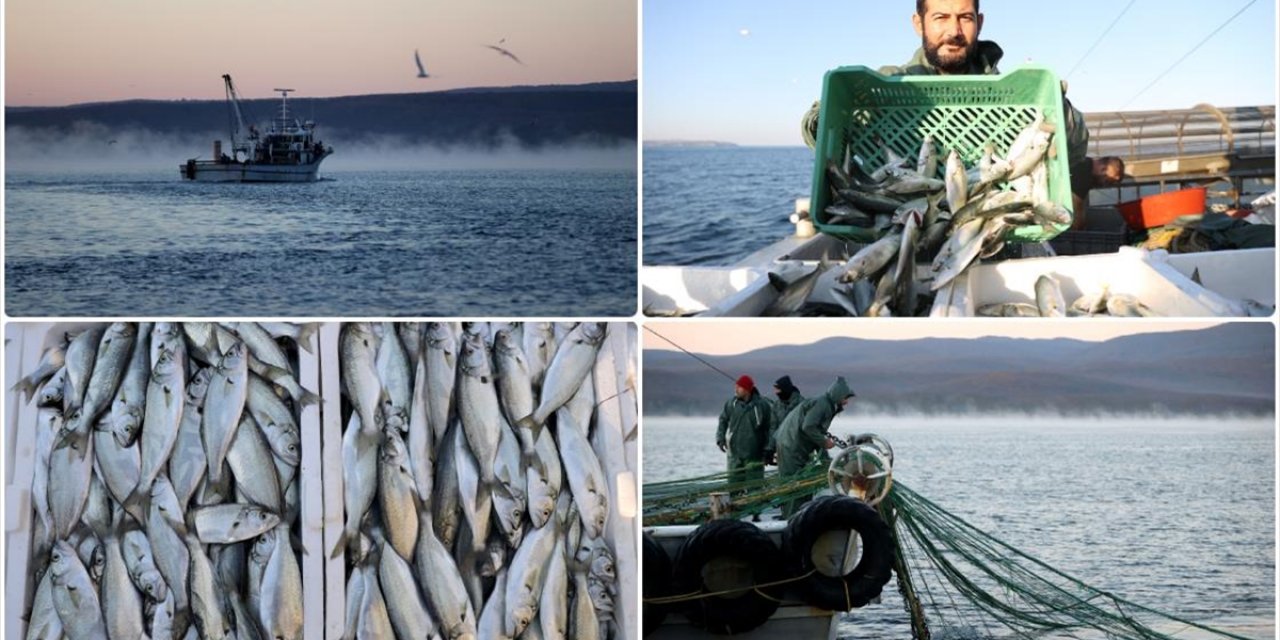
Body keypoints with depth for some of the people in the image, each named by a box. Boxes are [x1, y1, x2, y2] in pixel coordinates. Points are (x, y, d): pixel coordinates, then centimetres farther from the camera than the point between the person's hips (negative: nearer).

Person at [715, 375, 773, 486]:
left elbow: (769, 427, 0)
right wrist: (721, 438, -2)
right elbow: (723, 421, 12)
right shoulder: (731, 403, 2)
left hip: (754, 454, -2)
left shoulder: (762, 405, -6)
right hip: (735, 452, 3)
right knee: (735, 483, 6)